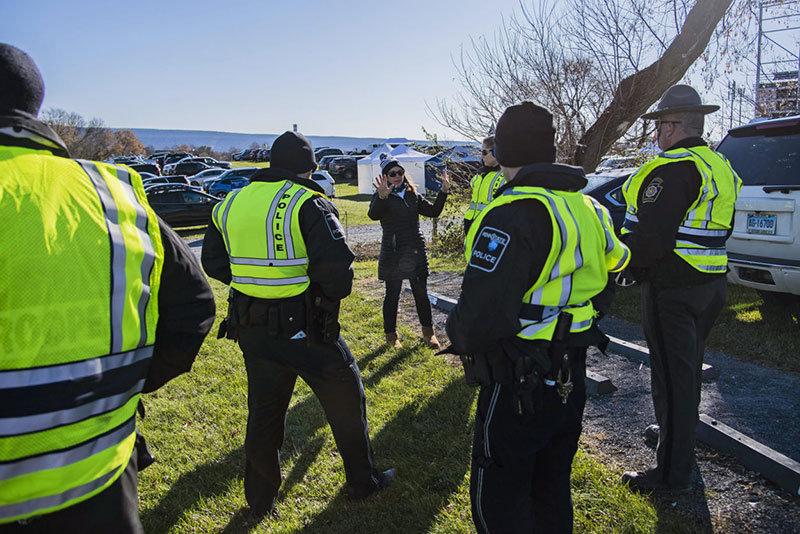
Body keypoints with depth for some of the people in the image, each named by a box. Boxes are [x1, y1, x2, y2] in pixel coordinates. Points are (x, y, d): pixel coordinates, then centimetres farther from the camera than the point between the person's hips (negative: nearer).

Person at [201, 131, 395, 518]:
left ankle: (260, 500, 34)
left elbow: (213, 263, 13)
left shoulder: (229, 205, 7)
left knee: (263, 412, 20)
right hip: (306, 327, -5)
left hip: (251, 329, 6)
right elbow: (336, 264, -23)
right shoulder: (309, 204, -13)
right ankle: (362, 481, 31)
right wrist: (333, 294, -4)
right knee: (346, 401, 15)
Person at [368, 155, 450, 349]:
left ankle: (428, 332, 25)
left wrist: (443, 192, -5)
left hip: (416, 252, 5)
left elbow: (433, 211, 8)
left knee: (421, 293, 11)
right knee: (392, 295, 5)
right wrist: (381, 197, -45)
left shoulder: (413, 195, 11)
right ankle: (391, 335, 21)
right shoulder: (382, 197, -6)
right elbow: (373, 215, -25)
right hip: (393, 253, -4)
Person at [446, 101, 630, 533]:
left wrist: (456, 330, -9)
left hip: (518, 388, -8)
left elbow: (480, 317, -30)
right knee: (551, 490, 25)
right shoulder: (588, 209, 5)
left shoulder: (513, 216, -24)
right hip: (571, 380, 9)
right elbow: (614, 268, 20)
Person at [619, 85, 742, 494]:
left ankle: (673, 473, 11)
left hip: (673, 289, -10)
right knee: (688, 368, 24)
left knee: (672, 375, -1)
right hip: (710, 283, 10)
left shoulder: (672, 169, -20)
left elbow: (650, 238, -26)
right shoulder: (721, 167, 12)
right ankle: (677, 433, 45)